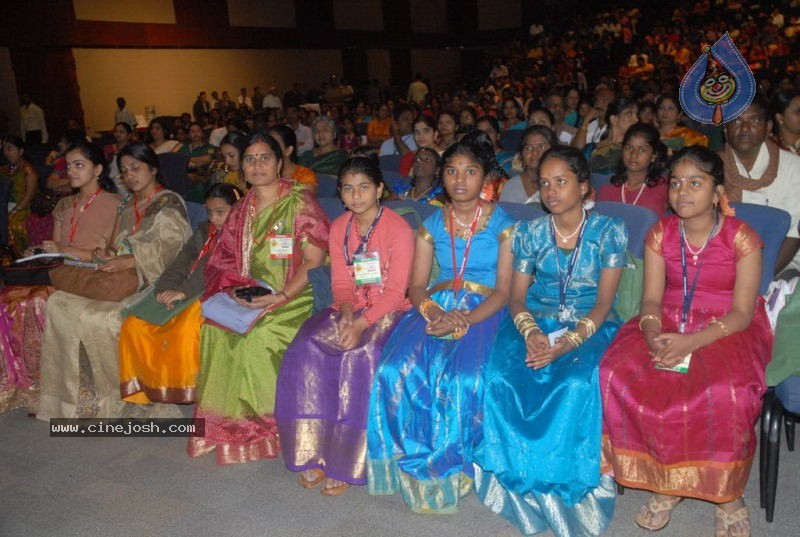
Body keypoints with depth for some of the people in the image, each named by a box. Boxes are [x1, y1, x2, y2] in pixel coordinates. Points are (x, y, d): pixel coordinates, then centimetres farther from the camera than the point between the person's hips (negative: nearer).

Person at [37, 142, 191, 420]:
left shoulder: (169, 204, -2)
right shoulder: (127, 205, 22)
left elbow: (167, 252, -14)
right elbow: (118, 245, 21)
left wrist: (127, 261, -23)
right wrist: (108, 254, -2)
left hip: (151, 282, -7)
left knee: (98, 317, -28)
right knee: (58, 302, -13)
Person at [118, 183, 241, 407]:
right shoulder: (204, 231, 22)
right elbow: (181, 263, 11)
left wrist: (184, 292, -22)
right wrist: (165, 289, -9)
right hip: (190, 296, 8)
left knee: (185, 330, -35)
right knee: (133, 324, -7)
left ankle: (185, 395, -19)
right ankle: (149, 388, -2)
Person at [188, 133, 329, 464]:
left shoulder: (299, 201, -4)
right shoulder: (242, 210, 14)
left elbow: (313, 262, -11)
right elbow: (226, 261, 14)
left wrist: (280, 297, -21)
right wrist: (236, 289, -6)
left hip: (293, 297, -5)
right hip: (248, 298, 6)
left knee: (258, 337, -28)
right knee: (215, 327, -19)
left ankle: (266, 419, -8)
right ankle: (232, 418, -5)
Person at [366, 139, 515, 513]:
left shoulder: (502, 224, 3)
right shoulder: (432, 224, 13)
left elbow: (504, 290, -3)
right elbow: (416, 287, 9)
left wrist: (463, 322, -19)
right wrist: (435, 312, -14)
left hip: (482, 311, -3)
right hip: (436, 307, 3)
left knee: (462, 379, -31)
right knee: (397, 370, -26)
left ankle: (448, 465, -8)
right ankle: (418, 464, -10)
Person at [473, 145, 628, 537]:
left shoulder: (609, 232, -1)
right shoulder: (528, 233, 7)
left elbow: (603, 303, -6)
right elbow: (516, 297, 5)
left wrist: (569, 342, -23)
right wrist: (530, 332, -18)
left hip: (590, 327, -2)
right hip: (535, 324, 3)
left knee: (576, 385, -34)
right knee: (502, 378, -27)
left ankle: (566, 487, -12)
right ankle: (523, 483, -9)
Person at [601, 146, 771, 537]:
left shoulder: (741, 238, -7)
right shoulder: (660, 234, 3)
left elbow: (742, 313, -11)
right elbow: (651, 300, 0)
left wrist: (691, 342, -26)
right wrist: (654, 337, -22)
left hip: (725, 329, -3)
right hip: (669, 324, 3)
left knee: (725, 393, -35)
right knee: (617, 375, -25)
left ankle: (727, 492, -5)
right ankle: (664, 481, -5)